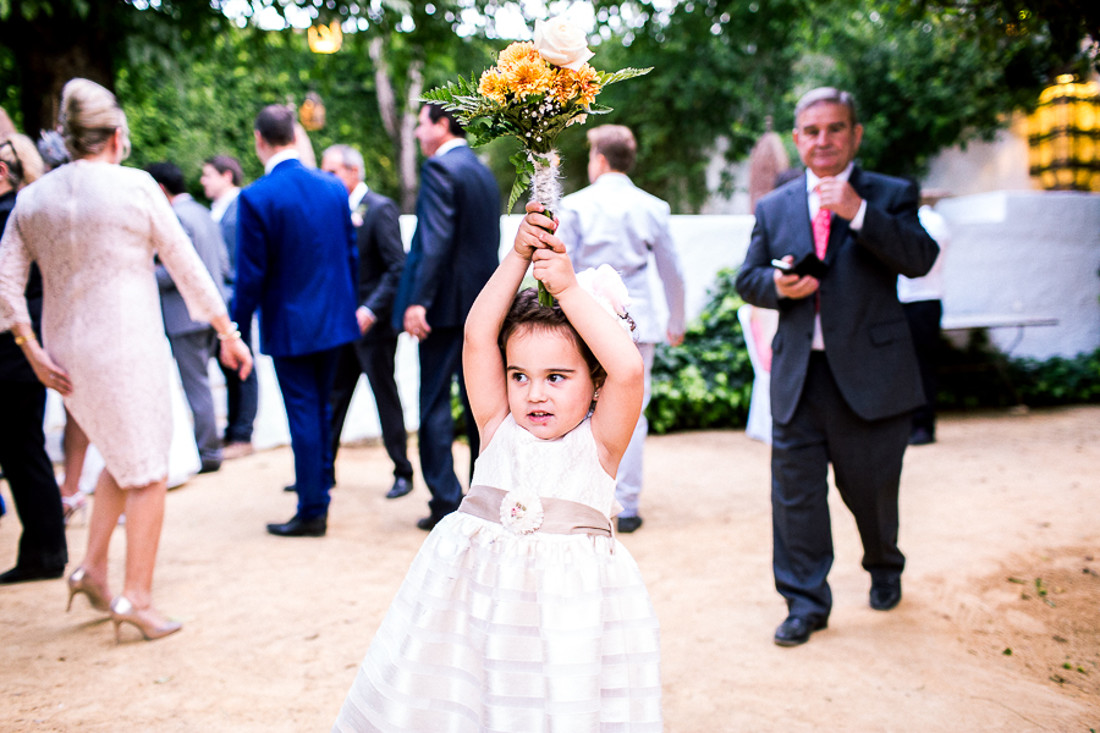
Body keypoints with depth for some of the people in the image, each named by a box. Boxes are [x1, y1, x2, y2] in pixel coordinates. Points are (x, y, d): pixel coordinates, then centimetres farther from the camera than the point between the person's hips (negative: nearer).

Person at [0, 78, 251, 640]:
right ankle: (136, 598, 9)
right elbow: (186, 266, -4)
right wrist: (228, 332, 3)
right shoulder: (134, 186, -7)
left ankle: (92, 568, 21)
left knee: (122, 456, 24)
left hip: (66, 351, 6)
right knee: (147, 470, 6)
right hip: (127, 346, -6)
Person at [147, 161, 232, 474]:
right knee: (200, 382, 17)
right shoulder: (203, 213, 14)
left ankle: (208, 453, 5)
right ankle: (209, 444, 24)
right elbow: (224, 264, 15)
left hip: (188, 314, -9)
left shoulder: (176, 217, -14)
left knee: (195, 384, -2)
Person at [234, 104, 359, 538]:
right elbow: (351, 256, 8)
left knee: (303, 414, 1)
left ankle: (311, 512, 10)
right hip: (334, 320, 6)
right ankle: (319, 498, 30)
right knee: (320, 409, 18)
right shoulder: (334, 187, 2)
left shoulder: (256, 198, -15)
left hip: (289, 326, -5)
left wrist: (236, 329, -2)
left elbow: (251, 275, -13)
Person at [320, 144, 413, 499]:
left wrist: (370, 310, -23)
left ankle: (402, 473, 14)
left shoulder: (380, 209, -11)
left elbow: (398, 268, -17)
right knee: (332, 397, 10)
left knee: (386, 397, 2)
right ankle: (324, 469, 20)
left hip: (373, 323, -7)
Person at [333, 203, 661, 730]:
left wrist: (568, 288, -16)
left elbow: (627, 368, -20)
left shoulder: (598, 444, -4)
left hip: (569, 593, -2)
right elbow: (477, 335, -6)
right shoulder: (499, 429, 3)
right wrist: (518, 257, -12)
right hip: (475, 590, 2)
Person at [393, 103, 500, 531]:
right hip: (482, 303, 8)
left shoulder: (440, 167, -10)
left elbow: (436, 239, -20)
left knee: (434, 404, -2)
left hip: (447, 303, -8)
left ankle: (446, 503, 0)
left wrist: (418, 301, -23)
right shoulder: (483, 172, 16)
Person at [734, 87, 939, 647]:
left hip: (869, 372, -2)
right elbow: (747, 279, 13)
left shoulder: (891, 195, 2)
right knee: (795, 489, 2)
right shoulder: (773, 208, 10)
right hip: (797, 375, 2)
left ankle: (884, 568, 42)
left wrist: (858, 212, -24)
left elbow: (920, 259, -14)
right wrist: (776, 285, -10)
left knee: (870, 485, 12)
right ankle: (805, 602, 15)